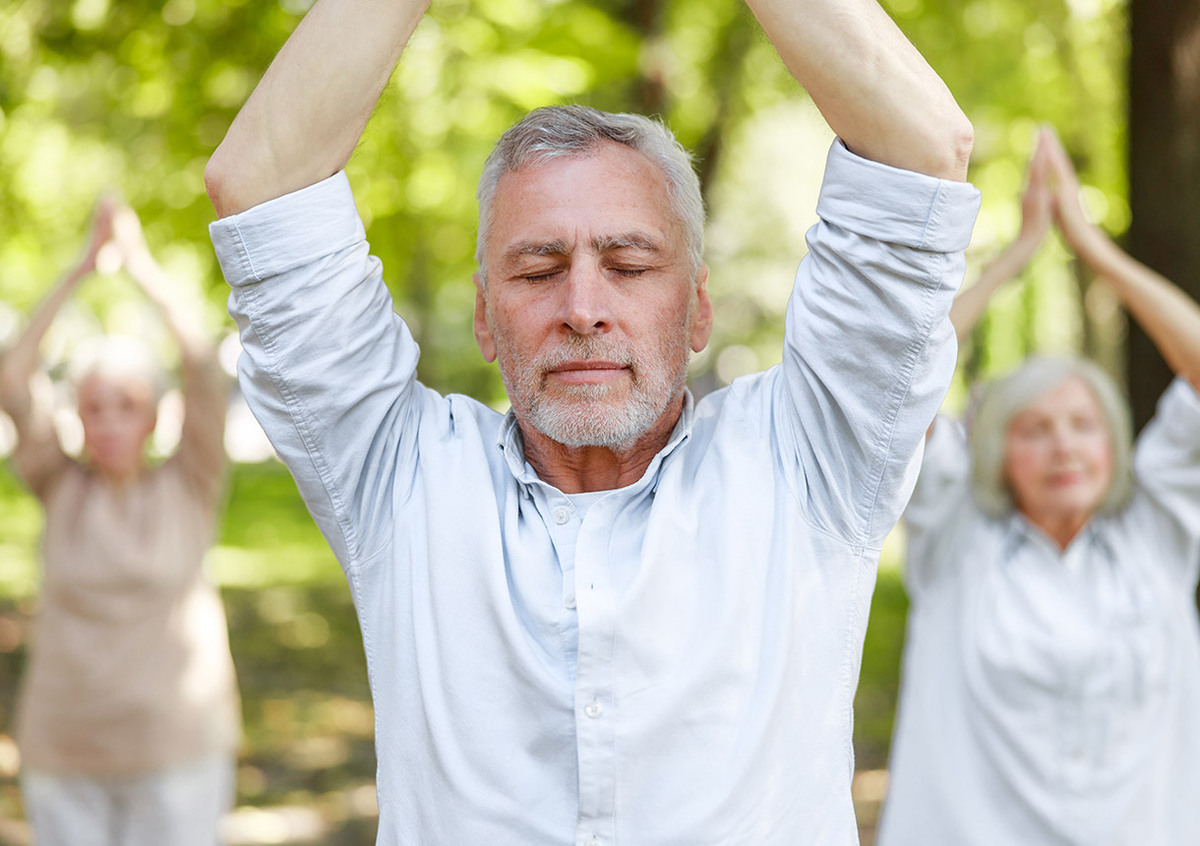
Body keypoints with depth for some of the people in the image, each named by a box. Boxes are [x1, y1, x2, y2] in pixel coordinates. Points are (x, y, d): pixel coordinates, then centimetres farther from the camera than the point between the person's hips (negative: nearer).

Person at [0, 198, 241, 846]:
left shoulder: (188, 491, 0)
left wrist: (144, 267, -9)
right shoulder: (62, 491, 3)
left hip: (173, 748, -2)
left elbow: (204, 369, -12)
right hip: (65, 755, 2)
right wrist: (80, 269, -12)